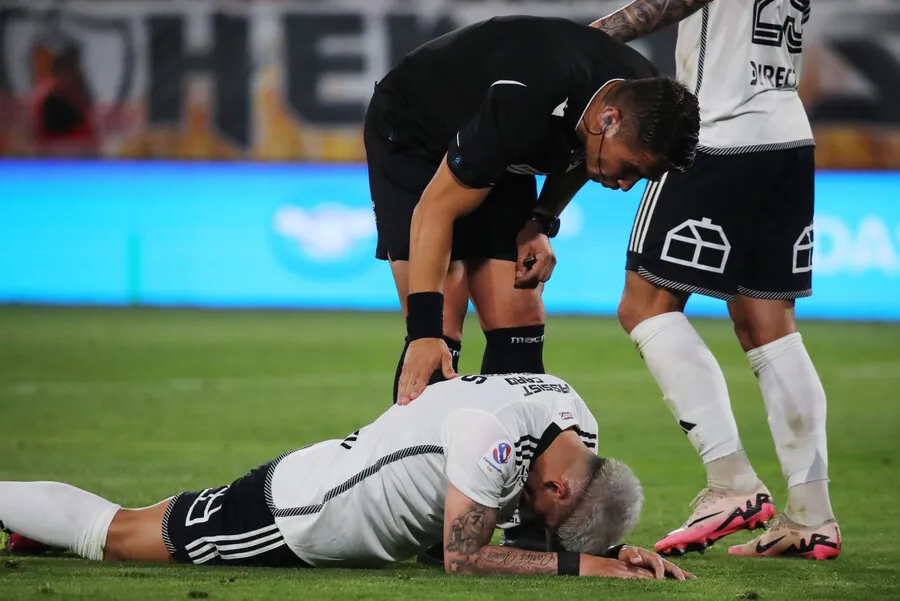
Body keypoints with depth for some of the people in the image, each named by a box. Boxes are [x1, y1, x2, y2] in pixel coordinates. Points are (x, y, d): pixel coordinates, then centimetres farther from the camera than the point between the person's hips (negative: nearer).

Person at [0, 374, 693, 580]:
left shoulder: (579, 427, -9)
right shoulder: (493, 433, -35)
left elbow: (553, 533, 6)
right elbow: (463, 558, -29)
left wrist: (615, 552, -13)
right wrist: (581, 564, -29)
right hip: (294, 518, -8)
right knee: (116, 534, 8)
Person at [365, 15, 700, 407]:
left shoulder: (643, 99, -18)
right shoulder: (524, 105, -40)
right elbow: (436, 209, -33)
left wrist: (543, 223, -6)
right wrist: (424, 332, -35)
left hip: (496, 158, 7)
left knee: (520, 327, -5)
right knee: (441, 333, -19)